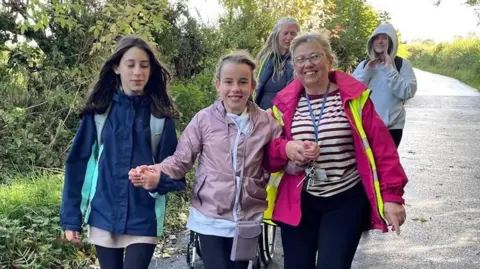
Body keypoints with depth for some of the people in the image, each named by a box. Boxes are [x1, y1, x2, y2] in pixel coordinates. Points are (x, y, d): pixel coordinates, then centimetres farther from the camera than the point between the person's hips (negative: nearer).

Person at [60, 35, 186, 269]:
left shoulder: (161, 116, -3)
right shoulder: (99, 111, -2)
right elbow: (78, 165, 1)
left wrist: (158, 181, -24)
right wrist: (70, 217, -1)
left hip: (143, 221, -1)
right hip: (103, 217, 1)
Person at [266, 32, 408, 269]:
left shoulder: (354, 97, -5)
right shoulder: (284, 103, 3)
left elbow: (381, 145, -6)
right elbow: (268, 148, 4)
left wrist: (392, 194, -12)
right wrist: (286, 149, -19)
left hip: (346, 201, -2)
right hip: (297, 202, 3)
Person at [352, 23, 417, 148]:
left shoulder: (402, 64, -1)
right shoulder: (364, 65, 7)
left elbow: (408, 92, -13)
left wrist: (390, 70, -16)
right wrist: (367, 72, -12)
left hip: (392, 126, -2)